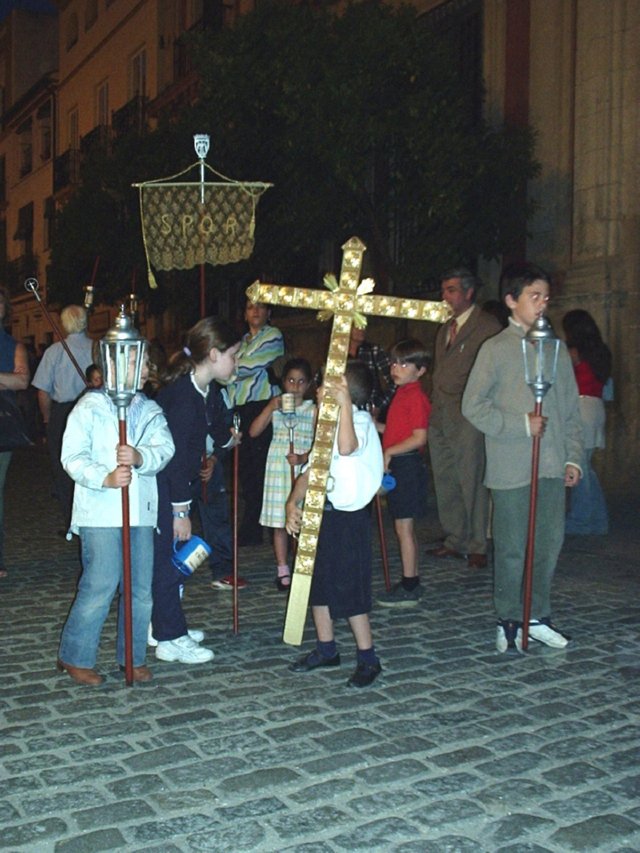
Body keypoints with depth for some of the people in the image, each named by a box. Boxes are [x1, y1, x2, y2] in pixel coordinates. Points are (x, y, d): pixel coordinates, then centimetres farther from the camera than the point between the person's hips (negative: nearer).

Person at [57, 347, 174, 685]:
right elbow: (73, 457, -8)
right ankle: (74, 657, 10)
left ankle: (132, 656, 23)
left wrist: (140, 457, -23)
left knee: (141, 588, 8)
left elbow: (165, 447, -2)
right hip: (101, 512, -5)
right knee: (99, 586, -7)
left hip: (142, 511, 5)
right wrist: (105, 478, -24)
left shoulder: (150, 410, 15)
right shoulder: (90, 406, 1)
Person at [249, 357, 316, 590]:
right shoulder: (275, 407, 6)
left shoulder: (313, 410, 3)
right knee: (279, 523, 4)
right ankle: (282, 569, 13)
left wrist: (304, 458, -20)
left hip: (304, 470, -1)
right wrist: (270, 408, -12)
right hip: (278, 470, 1)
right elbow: (253, 432, -3)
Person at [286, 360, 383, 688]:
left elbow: (346, 447, -39)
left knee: (348, 590, -3)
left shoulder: (359, 420, -15)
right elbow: (311, 470, 13)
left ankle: (368, 660, 10)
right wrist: (293, 502, -1)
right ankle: (326, 649, 31)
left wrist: (344, 402, -38)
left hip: (348, 516, -9)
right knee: (318, 582, 16)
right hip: (321, 511, 9)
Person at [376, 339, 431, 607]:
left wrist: (389, 452, -19)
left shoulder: (416, 397, -15)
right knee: (405, 527, 15)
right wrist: (376, 426, 13)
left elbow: (419, 437, -21)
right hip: (397, 466, 10)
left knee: (403, 526, -4)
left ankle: (409, 589, 3)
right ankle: (412, 582, 24)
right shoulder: (401, 394, 15)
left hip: (407, 465, -10)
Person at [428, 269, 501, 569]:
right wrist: (432, 408, 15)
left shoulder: (487, 327, -3)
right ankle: (455, 540, 18)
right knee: (445, 484, 9)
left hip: (468, 418, -7)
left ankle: (477, 547, 4)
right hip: (440, 418, 7)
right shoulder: (444, 329, 22)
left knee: (471, 483, -4)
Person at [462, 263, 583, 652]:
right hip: (512, 467, -5)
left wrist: (573, 457, 7)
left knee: (551, 541, 9)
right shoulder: (496, 348, -2)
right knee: (512, 547, 3)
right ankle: (510, 621, 18)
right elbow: (473, 405, -7)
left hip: (552, 466, 5)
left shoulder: (556, 349, 12)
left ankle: (538, 617, 24)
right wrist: (521, 424, -14)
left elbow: (571, 410, 15)